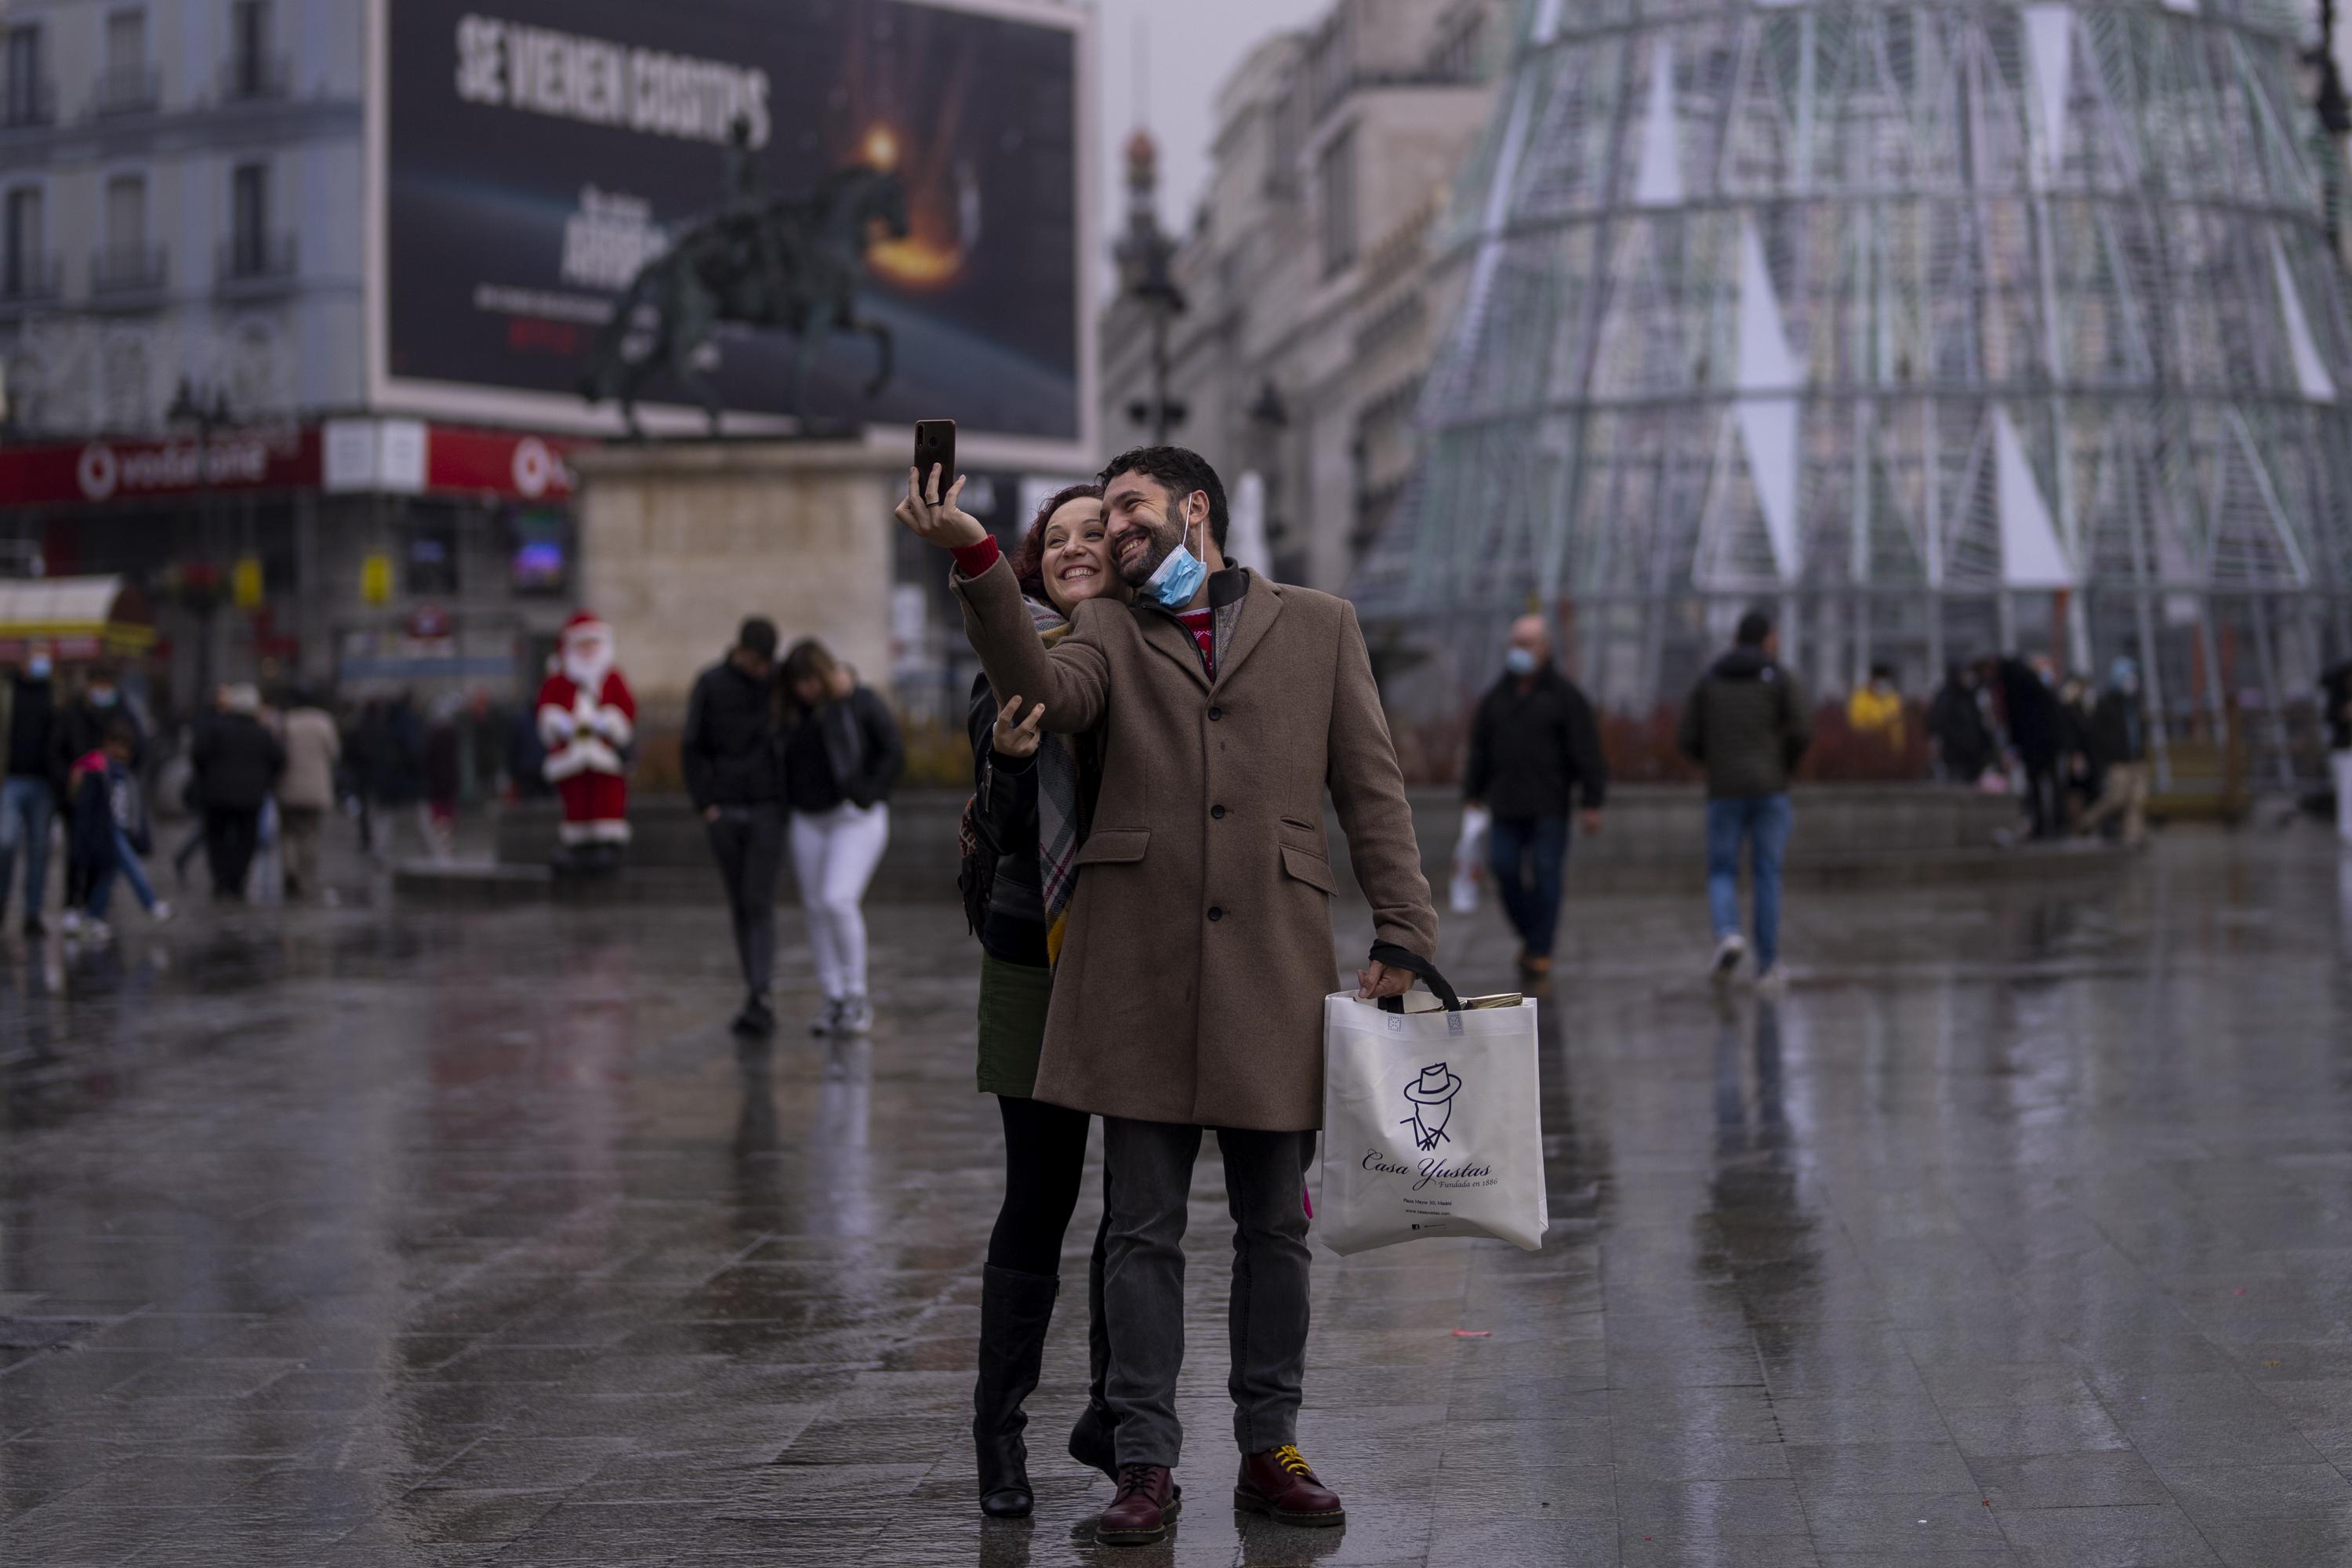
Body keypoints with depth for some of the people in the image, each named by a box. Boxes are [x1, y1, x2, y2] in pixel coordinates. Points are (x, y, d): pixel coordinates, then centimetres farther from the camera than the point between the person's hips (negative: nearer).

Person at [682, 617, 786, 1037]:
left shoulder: (783, 682, -1)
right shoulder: (710, 684, -1)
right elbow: (693, 748, 2)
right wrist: (705, 804, -5)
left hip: (767, 810, -2)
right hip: (724, 812, 2)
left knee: (759, 904, -12)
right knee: (739, 906, 7)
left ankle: (760, 999, -16)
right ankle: (758, 996, 16)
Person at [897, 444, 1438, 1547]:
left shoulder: (1318, 627, 12)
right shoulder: (1109, 631, 13)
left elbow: (1372, 790, 9)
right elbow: (1046, 693, -11)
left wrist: (1403, 934, 0)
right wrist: (976, 564, -24)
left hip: (1275, 966, 0)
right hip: (1140, 968, 0)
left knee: (1274, 1227, 8)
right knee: (1144, 1231, 2)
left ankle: (1270, 1451, 19)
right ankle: (1145, 1466, 8)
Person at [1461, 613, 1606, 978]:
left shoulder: (1564, 695, -5)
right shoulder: (1497, 696, 8)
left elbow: (1587, 752, -8)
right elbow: (1480, 750, 12)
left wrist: (1593, 804, -13)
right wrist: (1472, 798, 9)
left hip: (1549, 804, -4)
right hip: (1507, 804, 4)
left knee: (1544, 875, -4)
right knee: (1505, 870, -2)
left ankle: (1541, 952, 3)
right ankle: (1530, 934, 18)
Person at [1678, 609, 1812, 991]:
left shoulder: (1708, 680, 10)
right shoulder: (1782, 679, 1)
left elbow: (1689, 740, 4)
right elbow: (1801, 732, -10)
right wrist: (1784, 766, 9)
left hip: (1724, 791, 1)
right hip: (1769, 789, -1)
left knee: (1722, 875, 8)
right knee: (1767, 877, 8)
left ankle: (1728, 935, -21)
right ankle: (1767, 965, 8)